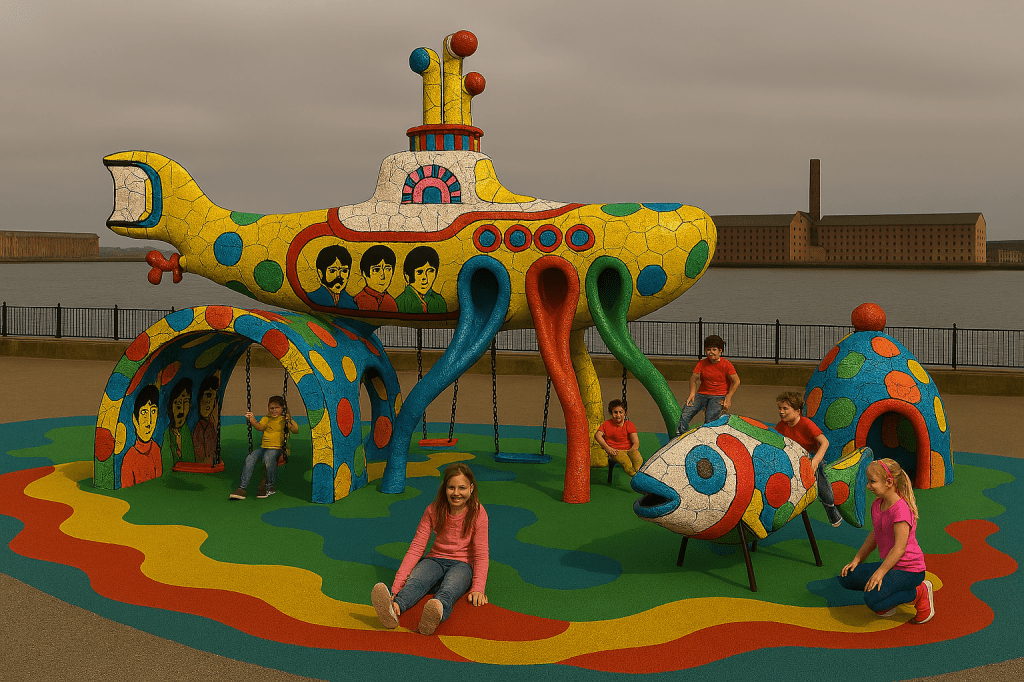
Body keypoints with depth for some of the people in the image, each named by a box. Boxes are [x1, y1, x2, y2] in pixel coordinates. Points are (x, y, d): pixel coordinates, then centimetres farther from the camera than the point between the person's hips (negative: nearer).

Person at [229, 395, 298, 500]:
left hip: (277, 448, -5)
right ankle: (242, 488, -20)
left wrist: (290, 423, -27)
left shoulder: (285, 419, 6)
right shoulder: (267, 419, 20)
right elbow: (259, 427, 2)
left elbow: (296, 430, -7)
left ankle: (269, 487, -18)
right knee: (250, 459, -21)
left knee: (268, 459, -36)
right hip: (263, 447, 5)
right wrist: (252, 420, -15)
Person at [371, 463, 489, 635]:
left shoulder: (477, 513, -8)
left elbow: (481, 554, -11)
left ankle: (437, 613, -73)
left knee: (449, 588, -38)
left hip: (463, 564, -2)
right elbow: (416, 548, -8)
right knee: (416, 580, -34)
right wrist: (397, 583, -21)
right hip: (436, 559, 2)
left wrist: (478, 588, -28)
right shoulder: (433, 511, -3)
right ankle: (393, 610, -66)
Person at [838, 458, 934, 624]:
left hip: (909, 569, -9)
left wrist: (880, 572, -27)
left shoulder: (901, 509, -24)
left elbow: (900, 548, -25)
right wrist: (857, 560, 13)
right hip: (889, 565, 9)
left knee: (872, 600, -27)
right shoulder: (877, 505, 5)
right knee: (846, 578, 1)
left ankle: (919, 593, -5)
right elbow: (874, 535, 17)